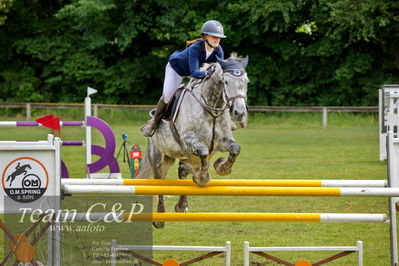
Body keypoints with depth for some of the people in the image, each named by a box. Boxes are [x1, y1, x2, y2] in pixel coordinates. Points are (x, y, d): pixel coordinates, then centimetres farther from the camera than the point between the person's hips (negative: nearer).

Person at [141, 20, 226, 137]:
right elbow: (194, 72, -52)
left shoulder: (218, 50, -27)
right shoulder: (195, 49, -44)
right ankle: (154, 122, 26)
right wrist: (206, 74, -71)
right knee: (167, 97, 0)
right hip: (176, 68, -5)